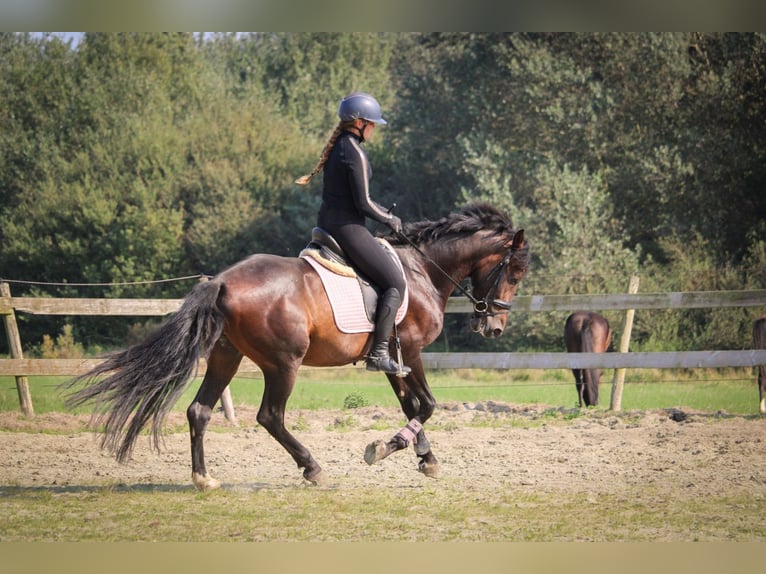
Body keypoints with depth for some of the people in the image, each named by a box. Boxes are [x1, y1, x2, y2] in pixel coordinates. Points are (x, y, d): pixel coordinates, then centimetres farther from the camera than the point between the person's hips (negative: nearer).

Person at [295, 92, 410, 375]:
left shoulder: (335, 146, 12)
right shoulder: (354, 152, -18)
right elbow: (363, 203, -18)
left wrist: (384, 211, 16)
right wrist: (389, 219, -2)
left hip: (326, 222, 10)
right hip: (348, 227, -10)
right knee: (395, 283, -6)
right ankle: (378, 353, -12)